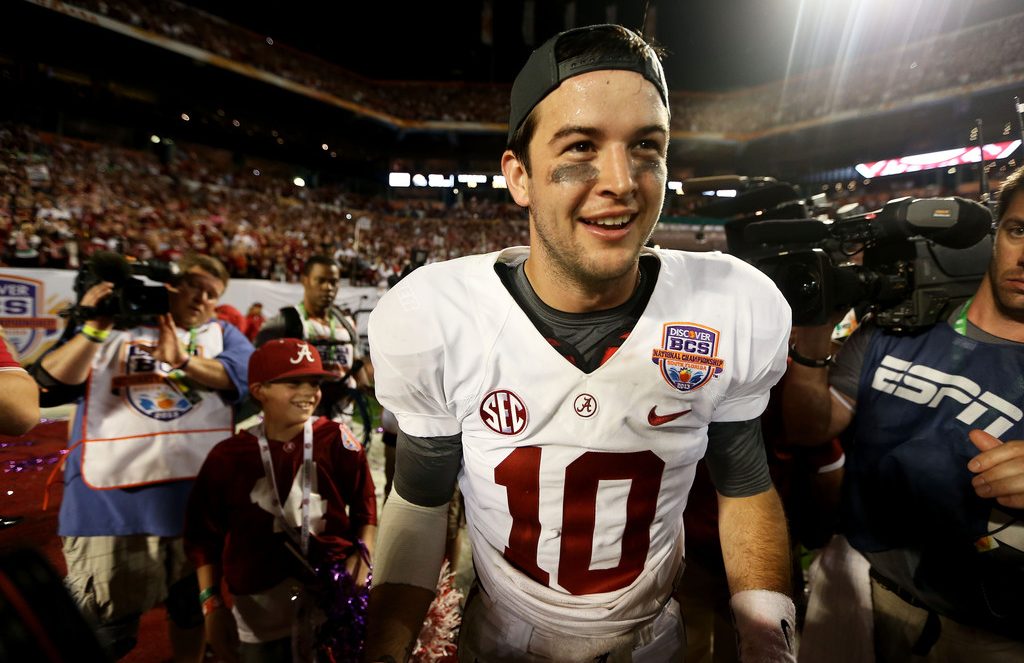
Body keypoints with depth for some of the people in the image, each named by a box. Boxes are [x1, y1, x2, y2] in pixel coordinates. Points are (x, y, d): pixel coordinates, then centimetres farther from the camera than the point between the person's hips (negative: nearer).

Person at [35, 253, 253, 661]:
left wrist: (182, 360, -20)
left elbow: (243, 375, -8)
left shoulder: (220, 334, 9)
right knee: (105, 621, 10)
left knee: (192, 606, 20)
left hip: (198, 491, 2)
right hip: (113, 495, -1)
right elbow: (53, 380, -2)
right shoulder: (116, 325, 7)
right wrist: (93, 329, -14)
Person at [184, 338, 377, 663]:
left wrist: (362, 554, -12)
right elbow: (204, 535, 3)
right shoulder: (228, 456, -7)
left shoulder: (337, 440, -11)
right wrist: (212, 605, 4)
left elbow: (365, 504, -1)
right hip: (257, 610, 1)